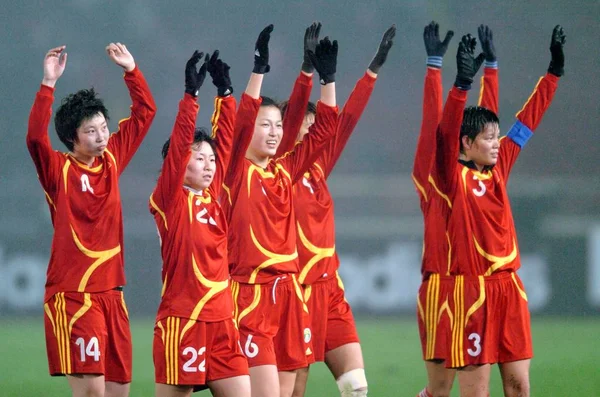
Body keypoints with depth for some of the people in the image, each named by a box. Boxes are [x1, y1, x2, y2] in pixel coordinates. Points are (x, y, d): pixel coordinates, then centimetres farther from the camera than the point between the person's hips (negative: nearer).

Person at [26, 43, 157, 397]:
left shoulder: (112, 160, 9)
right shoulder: (58, 169, -5)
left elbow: (145, 113, 17)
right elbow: (35, 137, -25)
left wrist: (131, 70, 8)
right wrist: (49, 83, -29)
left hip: (112, 293, 6)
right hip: (73, 295, -6)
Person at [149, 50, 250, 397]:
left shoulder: (214, 195, 12)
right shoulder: (169, 200, -3)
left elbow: (226, 139, 13)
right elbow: (179, 144, -12)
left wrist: (226, 91, 8)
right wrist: (191, 93, -16)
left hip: (222, 320, 6)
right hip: (181, 319, -6)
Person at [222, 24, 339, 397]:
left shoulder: (287, 170, 12)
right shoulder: (237, 173, -3)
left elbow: (325, 127, 12)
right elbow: (242, 122, -18)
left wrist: (328, 76, 3)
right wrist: (259, 68, -24)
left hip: (289, 291, 6)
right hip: (251, 292, -6)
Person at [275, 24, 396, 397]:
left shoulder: (319, 165, 12)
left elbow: (347, 118, 12)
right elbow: (293, 116, -18)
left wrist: (375, 68, 10)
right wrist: (308, 69, -28)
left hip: (331, 290, 6)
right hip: (297, 290, -6)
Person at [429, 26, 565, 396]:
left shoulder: (498, 168, 11)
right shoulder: (454, 177, -6)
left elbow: (528, 119, 17)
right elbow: (448, 133, -23)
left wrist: (554, 71, 19)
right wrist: (462, 83, -35)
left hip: (509, 286, 7)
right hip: (473, 289, -7)